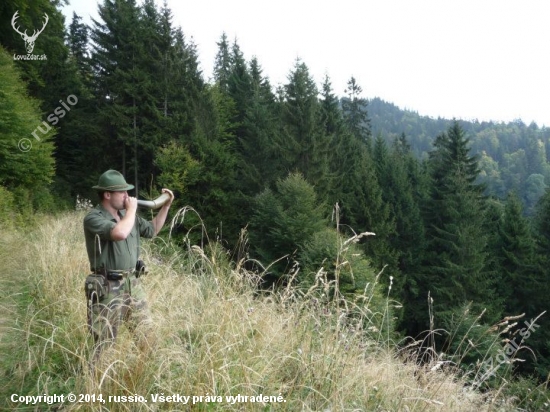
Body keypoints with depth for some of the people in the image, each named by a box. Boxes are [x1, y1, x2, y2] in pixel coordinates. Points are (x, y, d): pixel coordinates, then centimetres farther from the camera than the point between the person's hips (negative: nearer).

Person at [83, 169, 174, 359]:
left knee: (147, 335, 16)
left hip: (133, 283, 7)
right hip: (108, 288, -7)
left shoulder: (126, 214, 8)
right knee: (105, 343, 2)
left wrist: (166, 206, 13)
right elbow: (120, 233, -34)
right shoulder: (93, 218, -17)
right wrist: (132, 209, -18)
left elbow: (151, 230, 22)